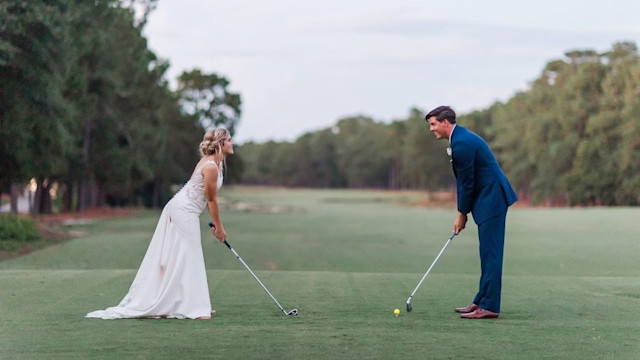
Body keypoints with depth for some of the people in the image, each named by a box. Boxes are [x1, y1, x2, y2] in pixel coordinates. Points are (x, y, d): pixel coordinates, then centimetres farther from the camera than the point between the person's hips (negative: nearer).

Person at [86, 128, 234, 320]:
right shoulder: (211, 167, -19)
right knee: (187, 259, -7)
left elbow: (208, 198, 17)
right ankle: (192, 308, -5)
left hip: (178, 209, 10)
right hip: (184, 212, -10)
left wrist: (215, 223, 15)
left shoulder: (213, 163, 12)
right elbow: (212, 200, -13)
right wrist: (219, 227, -4)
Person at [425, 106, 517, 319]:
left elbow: (467, 182, -16)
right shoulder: (461, 138, 14)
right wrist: (462, 213, 12)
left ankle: (489, 306, -6)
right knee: (487, 253, 13)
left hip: (492, 199, -11)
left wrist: (462, 214, -5)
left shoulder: (462, 143, -19)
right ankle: (481, 301, 19)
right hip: (488, 199, 11)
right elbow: (464, 180, 16)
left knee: (490, 253, -8)